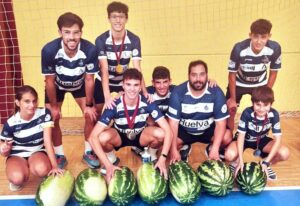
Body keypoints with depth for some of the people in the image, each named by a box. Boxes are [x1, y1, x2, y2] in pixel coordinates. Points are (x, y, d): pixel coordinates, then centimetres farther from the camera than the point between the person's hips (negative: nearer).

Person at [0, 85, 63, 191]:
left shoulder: (44, 114, -18)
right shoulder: (11, 123, -17)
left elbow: (48, 141, -20)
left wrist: (54, 166, -26)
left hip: (37, 152, 1)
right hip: (17, 155, 0)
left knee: (42, 169, -34)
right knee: (17, 178, -33)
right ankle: (18, 180, 6)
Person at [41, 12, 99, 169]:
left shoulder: (90, 50, -36)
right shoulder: (49, 50, -37)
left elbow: (89, 80, -21)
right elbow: (50, 81, -21)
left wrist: (89, 105, -12)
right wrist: (54, 106, -12)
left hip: (79, 84, 1)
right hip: (57, 85, 0)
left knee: (91, 115, -5)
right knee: (52, 119, -3)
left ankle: (88, 153, 15)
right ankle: (60, 155, 18)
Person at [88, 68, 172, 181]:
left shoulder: (148, 103, -26)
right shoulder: (114, 106, -29)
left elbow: (168, 130, -27)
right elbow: (93, 137, -33)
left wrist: (162, 158, -37)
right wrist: (108, 165, -40)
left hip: (140, 136, 1)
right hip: (119, 137, -1)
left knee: (160, 134, -31)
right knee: (103, 137, -35)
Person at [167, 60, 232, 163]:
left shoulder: (216, 92, -20)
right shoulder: (178, 92, -20)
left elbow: (220, 122, -19)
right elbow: (173, 122, -18)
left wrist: (215, 149, -30)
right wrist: (174, 150, -24)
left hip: (208, 130, 0)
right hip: (185, 130, 0)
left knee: (227, 137, -27)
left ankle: (211, 148, 10)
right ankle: (184, 147, 11)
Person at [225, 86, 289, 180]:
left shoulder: (274, 115, -25)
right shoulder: (247, 113, -30)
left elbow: (277, 139, -23)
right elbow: (241, 135, -25)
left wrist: (266, 162, -31)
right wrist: (241, 160, -33)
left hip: (261, 140, 3)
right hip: (245, 139, -2)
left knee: (284, 153, -22)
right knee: (230, 154, -33)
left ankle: (266, 165, 8)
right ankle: (236, 162, 5)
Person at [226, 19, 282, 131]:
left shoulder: (275, 48, -29)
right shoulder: (239, 49, -35)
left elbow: (273, 72, -10)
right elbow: (232, 74, -19)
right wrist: (233, 98, -12)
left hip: (260, 84, 2)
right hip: (239, 84, -2)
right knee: (230, 111, 0)